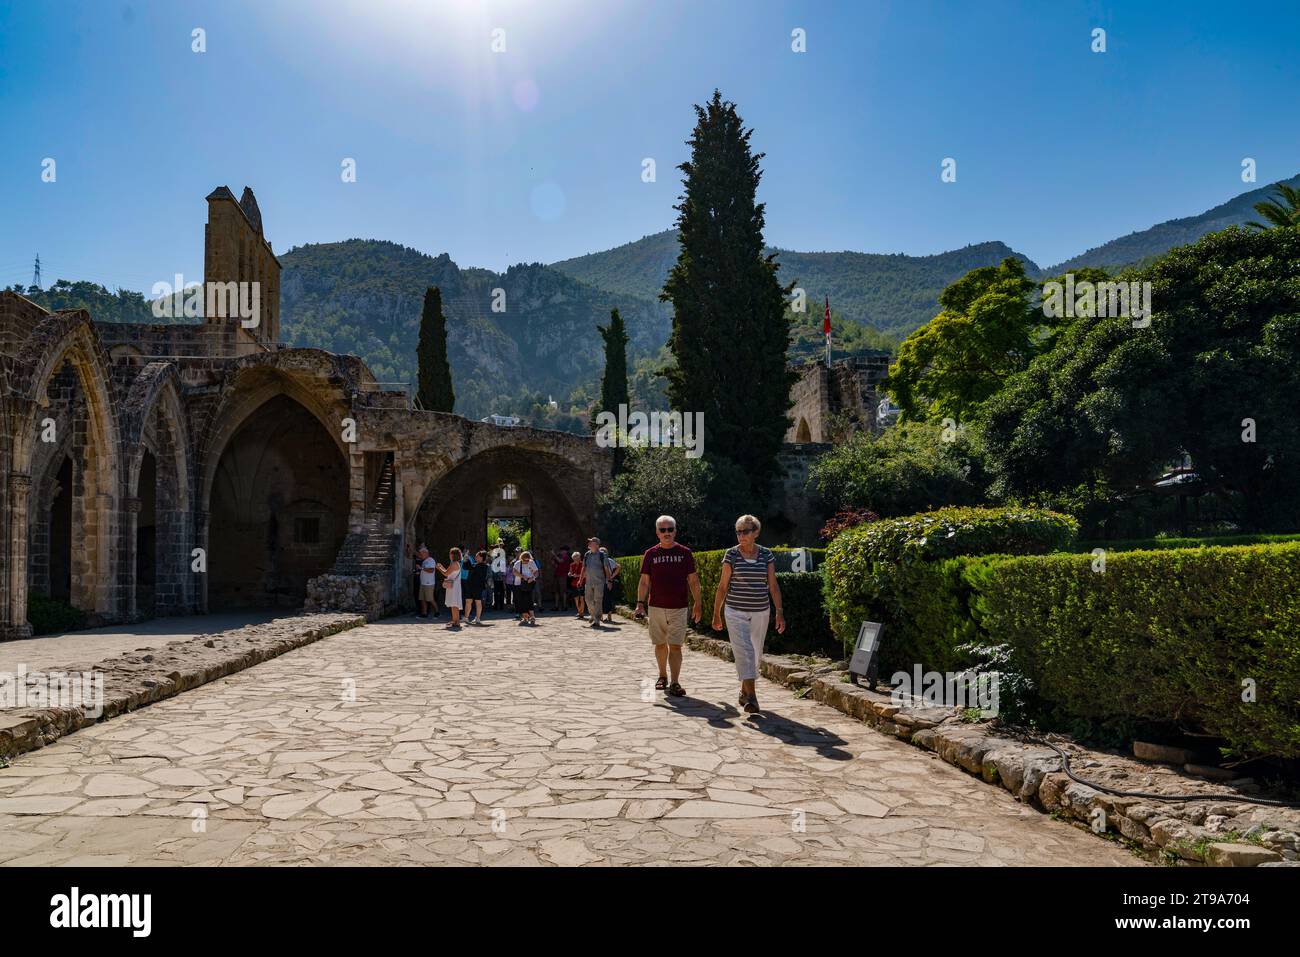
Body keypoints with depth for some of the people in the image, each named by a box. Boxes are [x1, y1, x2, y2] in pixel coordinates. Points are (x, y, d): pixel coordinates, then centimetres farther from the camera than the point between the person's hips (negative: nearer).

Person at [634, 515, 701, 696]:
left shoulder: (685, 553, 2)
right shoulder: (650, 554, 4)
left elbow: (693, 581, 5)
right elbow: (644, 581, 6)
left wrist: (697, 604, 1)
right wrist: (640, 603, -4)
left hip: (678, 608, -1)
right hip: (656, 607, 2)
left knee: (675, 646, -7)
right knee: (660, 644, 11)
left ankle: (674, 683, -8)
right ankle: (662, 676, 28)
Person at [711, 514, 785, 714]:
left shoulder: (766, 554, 2)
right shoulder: (731, 554, -3)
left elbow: (773, 586, 4)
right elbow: (723, 586, 1)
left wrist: (779, 612, -2)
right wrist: (716, 613, 3)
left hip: (760, 612, 3)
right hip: (736, 612, -3)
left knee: (755, 653, 11)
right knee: (744, 652, -14)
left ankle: (744, 691, 30)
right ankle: (751, 697, -16)